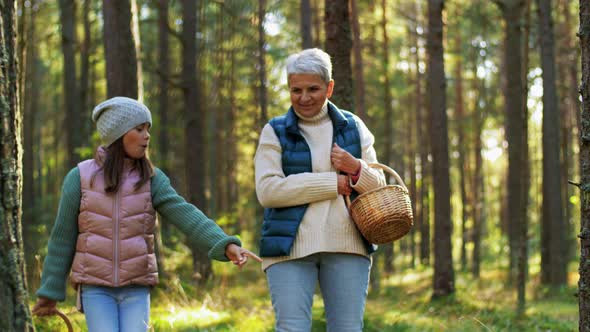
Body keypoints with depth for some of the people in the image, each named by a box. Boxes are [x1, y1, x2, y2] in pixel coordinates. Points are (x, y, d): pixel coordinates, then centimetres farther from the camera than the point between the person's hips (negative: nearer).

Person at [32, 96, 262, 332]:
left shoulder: (151, 180, 0)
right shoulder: (80, 178, -4)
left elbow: (187, 217, -14)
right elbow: (62, 239, 1)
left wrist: (227, 245, -31)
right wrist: (48, 293, 5)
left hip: (136, 289, 1)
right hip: (96, 288, -1)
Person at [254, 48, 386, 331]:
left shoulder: (354, 128, 14)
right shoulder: (275, 132, 5)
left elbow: (378, 187, 12)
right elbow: (267, 190, -9)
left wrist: (356, 169, -11)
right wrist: (334, 183, -12)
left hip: (346, 245, 3)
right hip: (291, 247, -2)